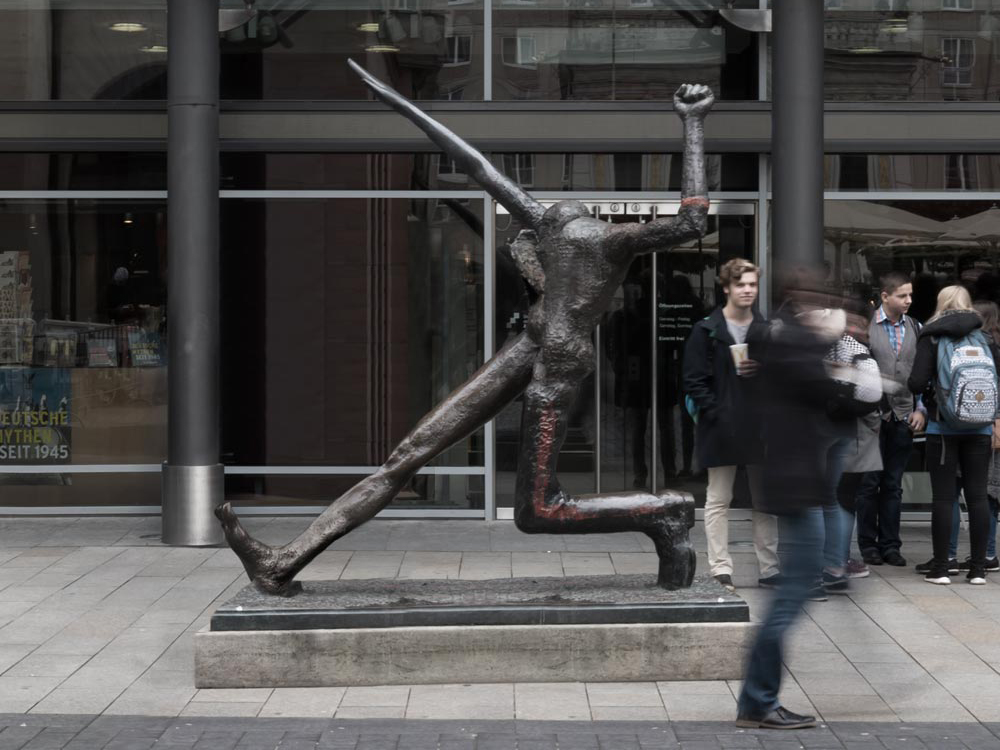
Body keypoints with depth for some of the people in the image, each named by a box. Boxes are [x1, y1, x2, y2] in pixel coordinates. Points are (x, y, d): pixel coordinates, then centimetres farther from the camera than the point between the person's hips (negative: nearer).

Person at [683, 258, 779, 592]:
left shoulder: (767, 330, 9)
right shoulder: (706, 331, -2)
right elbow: (694, 380, -5)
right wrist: (714, 412, -14)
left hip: (760, 426, 4)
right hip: (721, 427, -4)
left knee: (765, 501, 9)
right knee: (718, 501, 1)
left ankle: (770, 569, 16)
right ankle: (720, 570, 5)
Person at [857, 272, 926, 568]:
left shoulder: (915, 328, 10)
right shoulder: (865, 326, -3)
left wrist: (921, 409, 4)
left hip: (903, 418, 3)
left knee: (893, 484, 7)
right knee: (870, 482, 1)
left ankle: (890, 545, 12)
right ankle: (868, 545, 9)